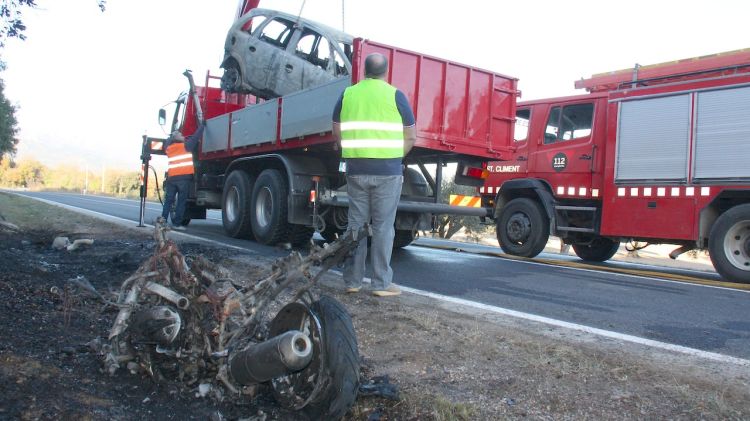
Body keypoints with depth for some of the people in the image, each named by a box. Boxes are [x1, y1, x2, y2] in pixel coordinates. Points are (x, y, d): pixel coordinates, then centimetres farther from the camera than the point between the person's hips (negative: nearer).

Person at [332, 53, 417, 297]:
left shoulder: (348, 94, 8)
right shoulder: (395, 95, -1)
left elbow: (337, 132, 13)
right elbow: (410, 137, 0)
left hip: (356, 169, 3)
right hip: (387, 170, -3)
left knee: (356, 224, 11)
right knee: (383, 226, 1)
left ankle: (352, 281, 15)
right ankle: (382, 284, 3)